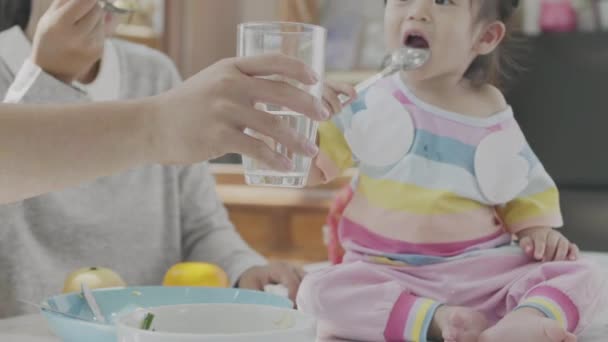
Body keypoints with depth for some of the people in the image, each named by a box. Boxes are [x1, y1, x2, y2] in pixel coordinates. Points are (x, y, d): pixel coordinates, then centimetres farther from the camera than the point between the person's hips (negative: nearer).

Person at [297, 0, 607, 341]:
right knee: (320, 289, -29)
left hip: (482, 271, 1)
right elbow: (312, 171, 4)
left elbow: (526, 189, 16)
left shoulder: (492, 115, 3)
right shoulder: (376, 102, -1)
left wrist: (540, 232, -3)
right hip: (389, 272, -1)